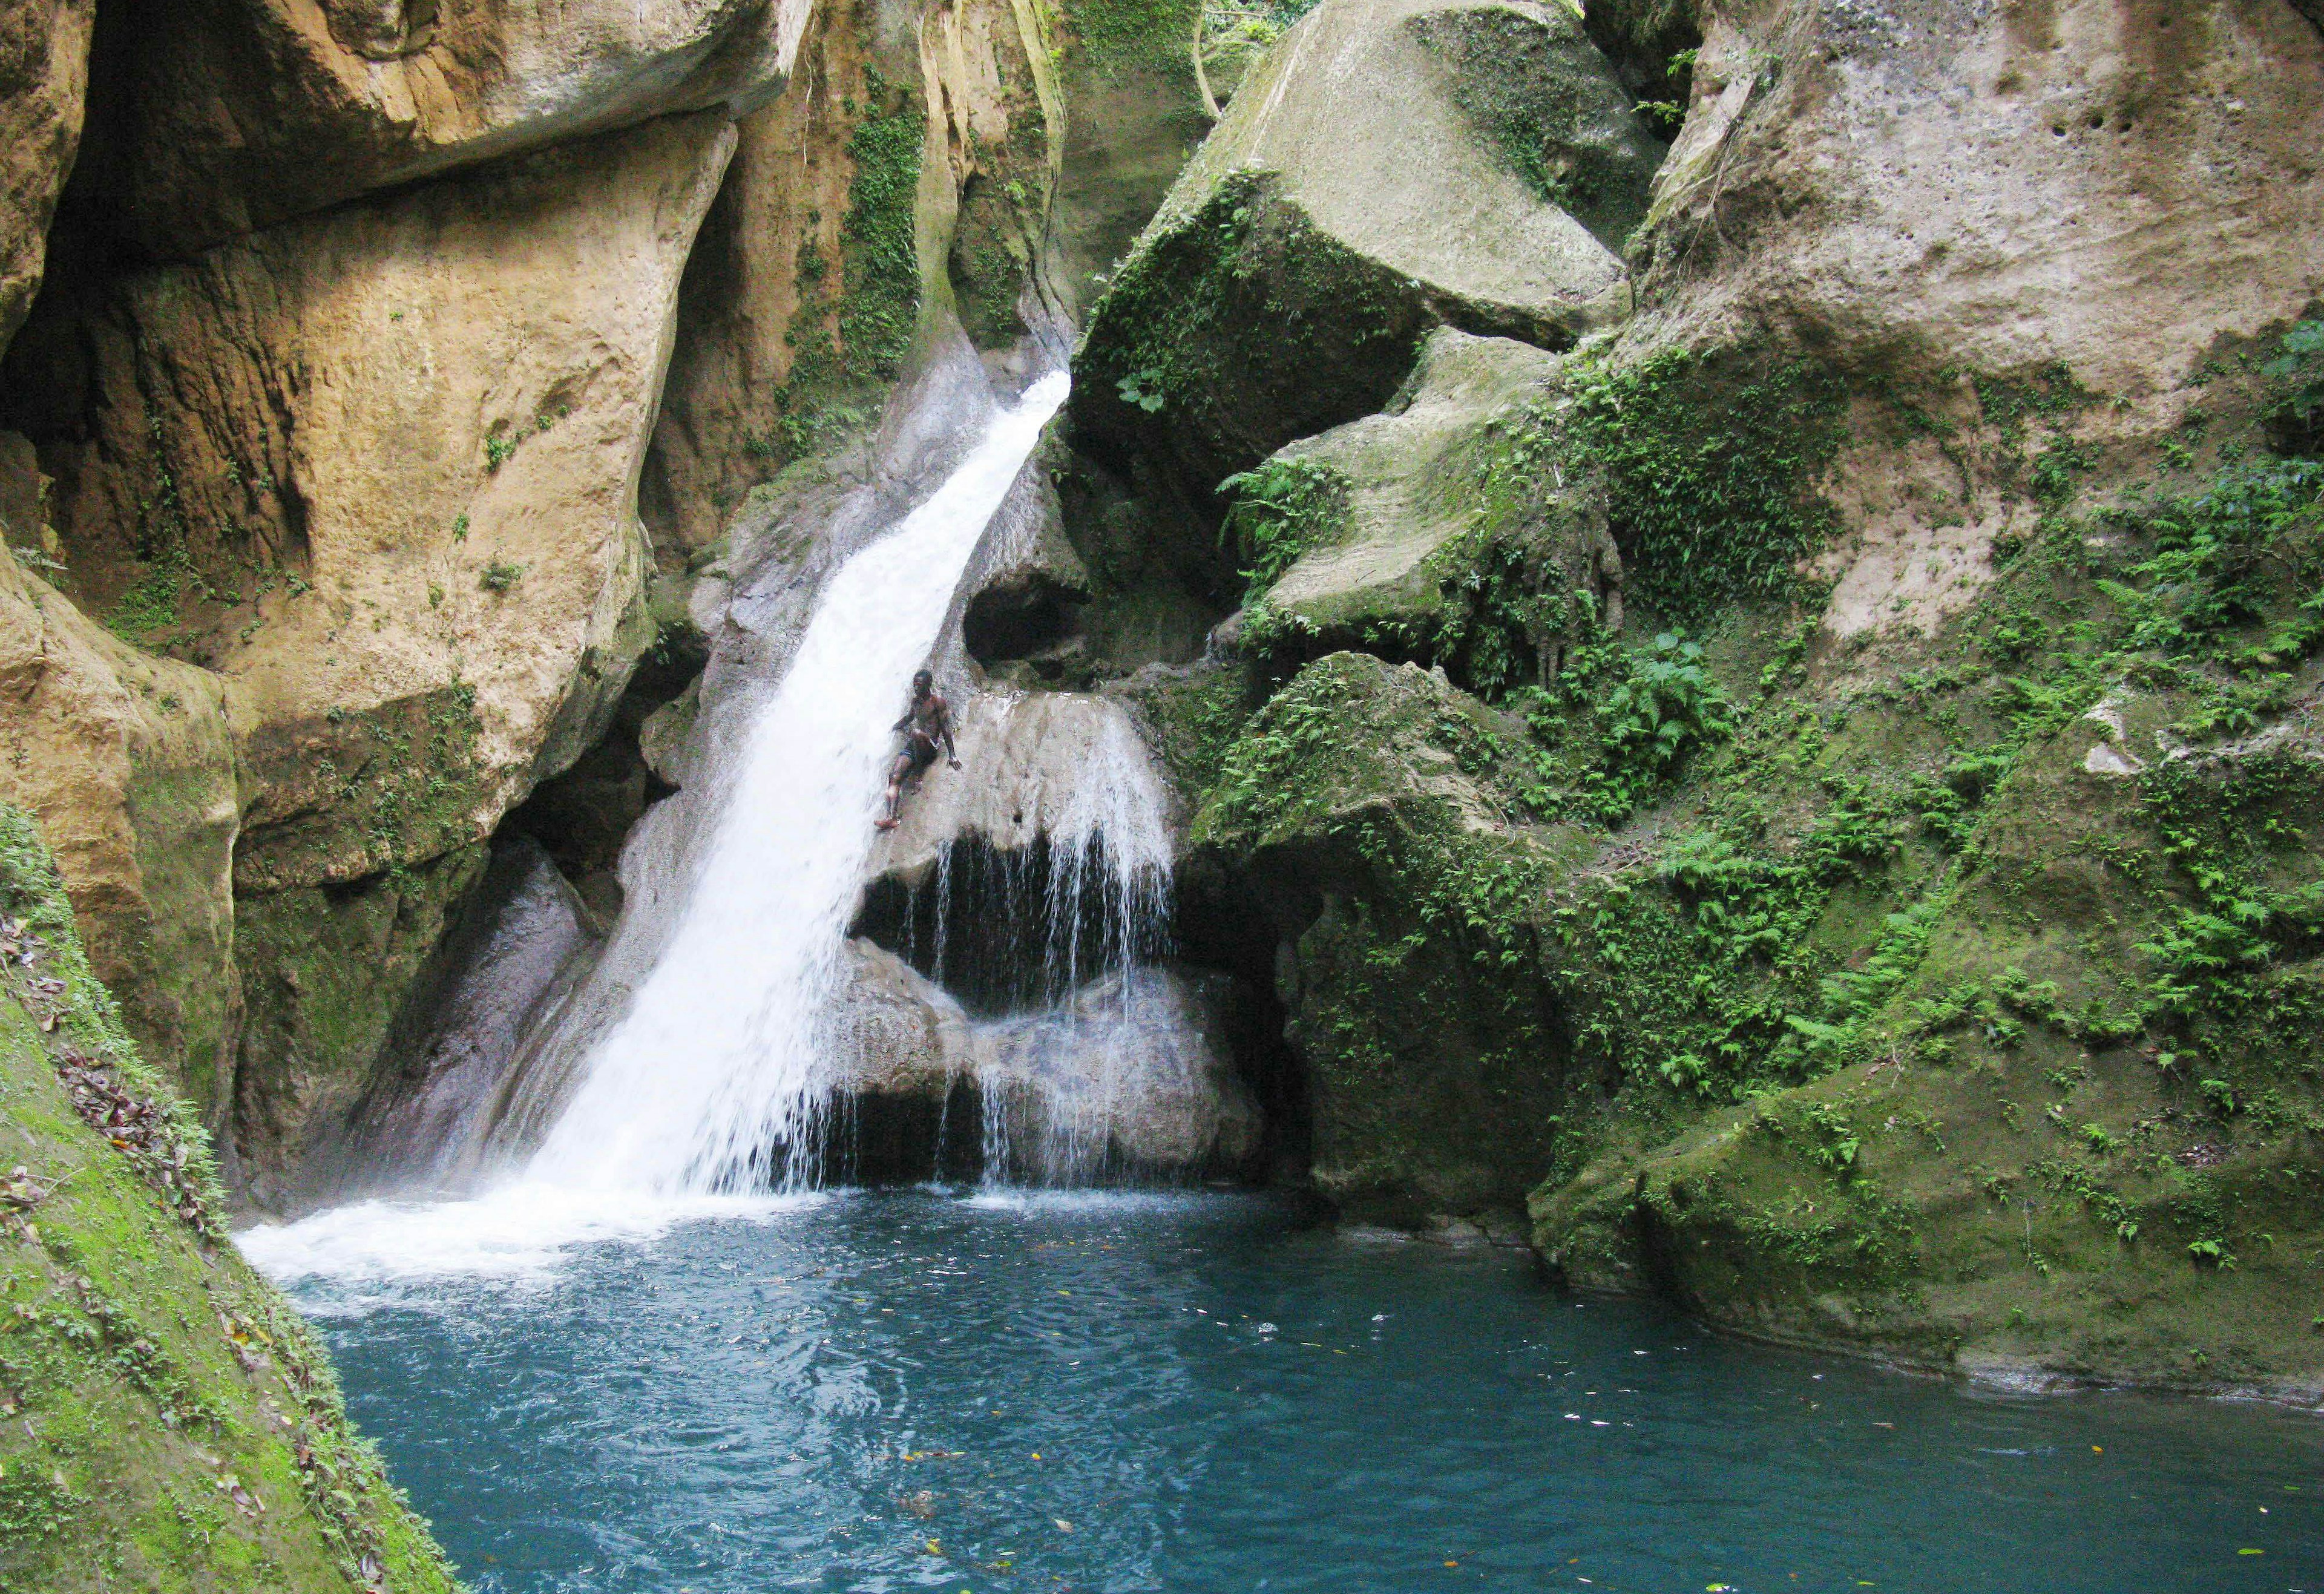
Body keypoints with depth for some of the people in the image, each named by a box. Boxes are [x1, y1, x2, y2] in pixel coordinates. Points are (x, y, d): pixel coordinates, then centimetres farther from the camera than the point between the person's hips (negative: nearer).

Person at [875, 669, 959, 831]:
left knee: (916, 733, -40)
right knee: (894, 776, -17)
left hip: (929, 746, -6)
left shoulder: (937, 702, -3)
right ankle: (891, 816, -31)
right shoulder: (915, 701, 18)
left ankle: (917, 775, -27)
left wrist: (952, 755, -12)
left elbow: (945, 728, -7)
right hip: (912, 747, 7)